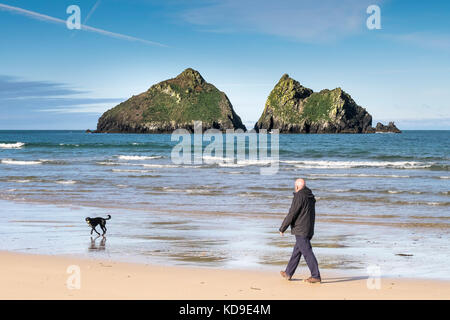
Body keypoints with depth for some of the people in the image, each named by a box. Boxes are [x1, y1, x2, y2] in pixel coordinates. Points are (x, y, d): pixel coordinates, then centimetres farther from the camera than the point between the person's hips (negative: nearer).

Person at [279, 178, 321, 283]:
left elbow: (291, 215, -15)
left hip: (300, 231, -9)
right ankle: (288, 273, 25)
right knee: (296, 252, 16)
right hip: (309, 230, 9)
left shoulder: (299, 197, -15)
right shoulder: (311, 197, 12)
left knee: (307, 253, -7)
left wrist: (282, 228, -7)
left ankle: (316, 276, -7)